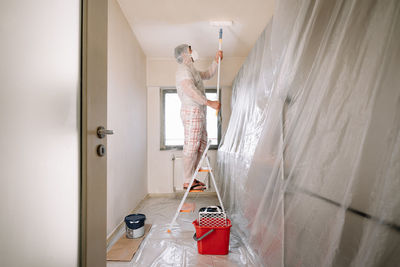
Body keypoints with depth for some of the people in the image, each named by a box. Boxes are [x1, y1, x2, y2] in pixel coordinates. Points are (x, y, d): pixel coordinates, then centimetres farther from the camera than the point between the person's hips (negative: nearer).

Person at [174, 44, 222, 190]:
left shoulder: (191, 70, 26)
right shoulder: (183, 69, -6)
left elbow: (207, 74, 39)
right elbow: (190, 90, -22)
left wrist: (216, 60, 28)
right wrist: (209, 102, -27)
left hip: (199, 111, 10)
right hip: (191, 111, -10)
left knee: (201, 144, 9)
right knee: (191, 145, -9)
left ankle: (192, 177, 17)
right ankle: (188, 181, -1)